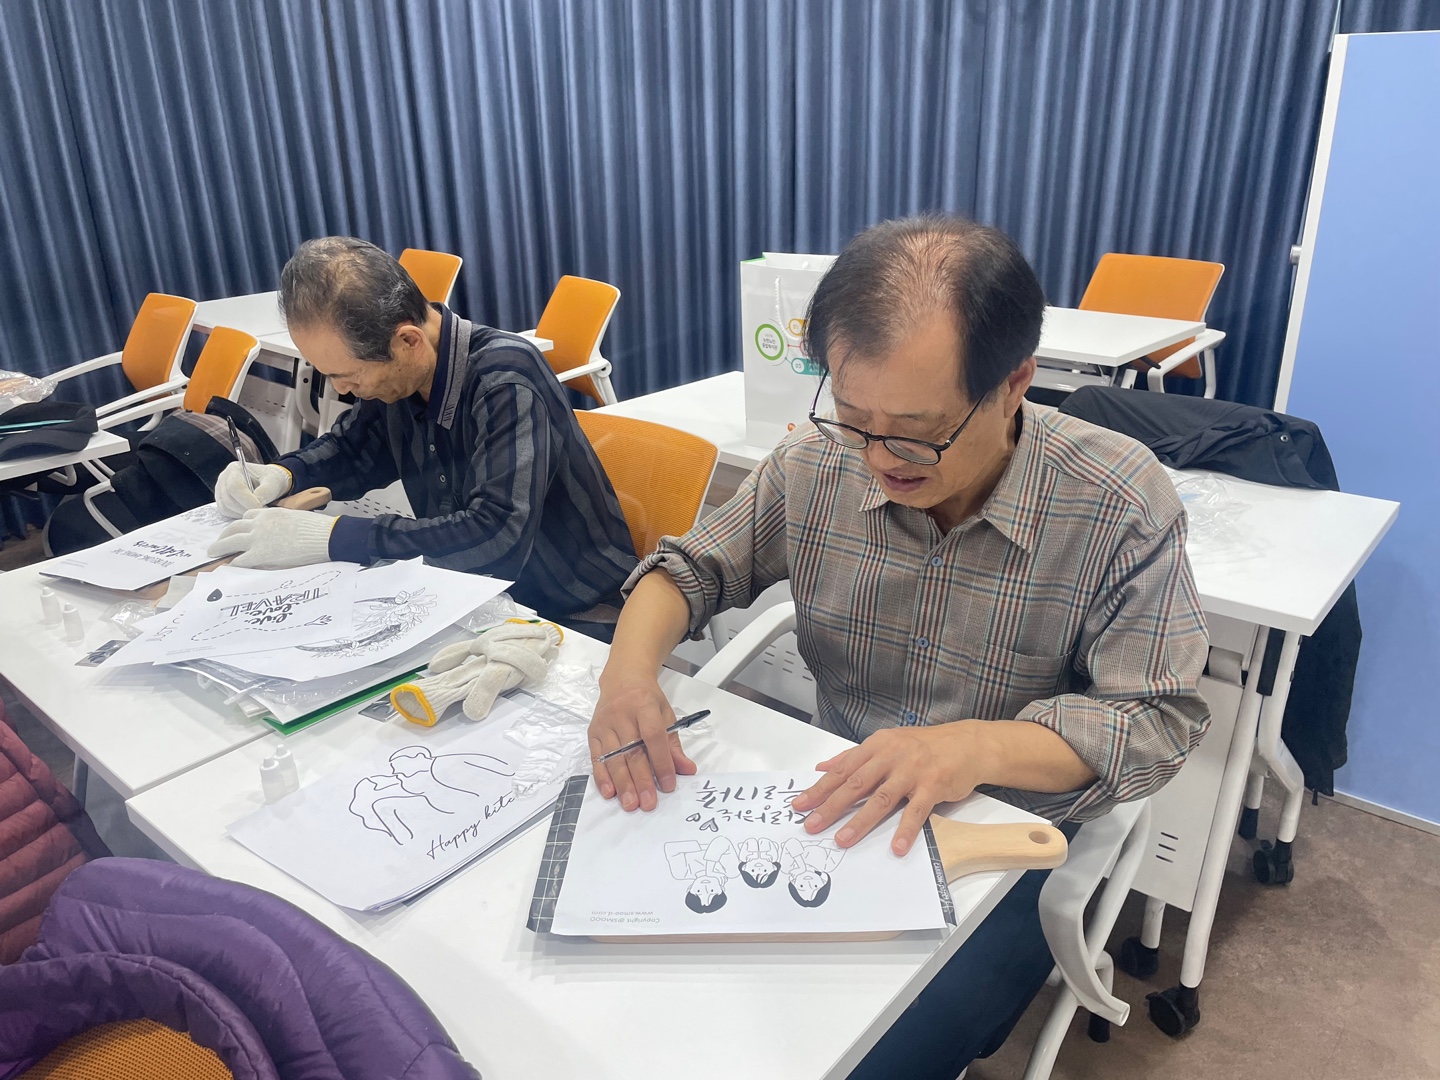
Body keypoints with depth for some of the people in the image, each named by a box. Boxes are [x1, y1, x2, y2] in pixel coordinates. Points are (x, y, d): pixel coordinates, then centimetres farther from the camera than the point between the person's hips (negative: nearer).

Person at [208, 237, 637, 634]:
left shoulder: (506, 377, -25)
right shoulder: (392, 371, -2)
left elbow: (497, 537, -36)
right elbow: (351, 449, 18)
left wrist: (330, 536, -31)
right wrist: (282, 475, -3)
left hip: (572, 618, -7)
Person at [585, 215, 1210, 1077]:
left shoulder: (1120, 502, -17)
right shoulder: (818, 465, -8)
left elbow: (1160, 720, -15)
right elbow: (696, 566, 5)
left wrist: (979, 748, -33)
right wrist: (632, 664, -17)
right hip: (836, 809, 3)